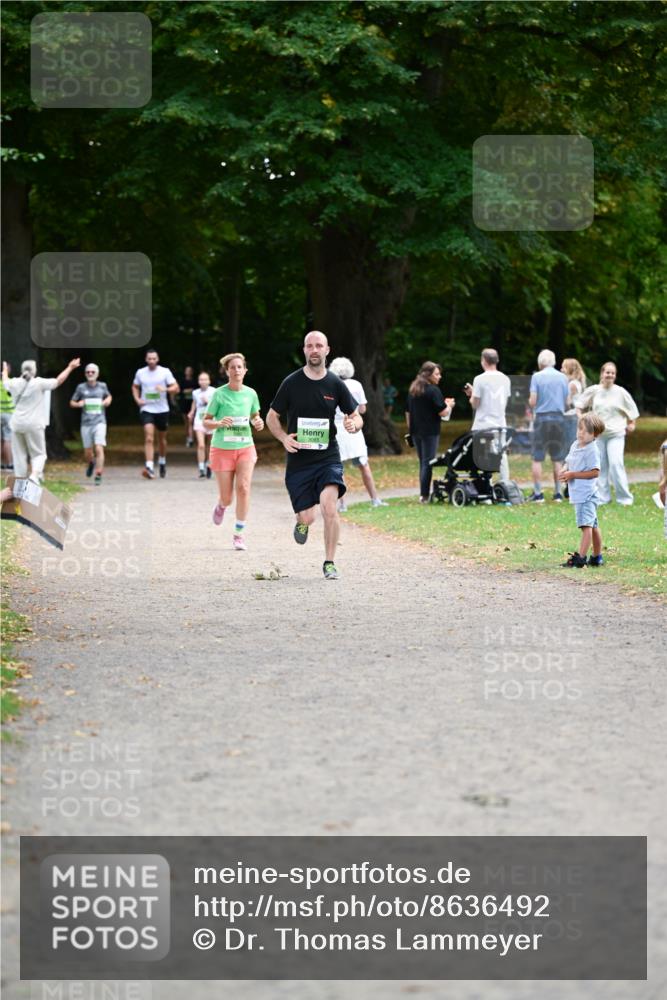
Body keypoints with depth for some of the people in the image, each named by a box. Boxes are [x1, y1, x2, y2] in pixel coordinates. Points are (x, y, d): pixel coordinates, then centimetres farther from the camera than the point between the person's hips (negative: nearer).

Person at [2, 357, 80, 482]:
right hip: (34, 425, -3)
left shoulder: (15, 383, 3)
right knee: (38, 454, 4)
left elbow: (5, 382, 26)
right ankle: (34, 475, -19)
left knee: (19, 455, 10)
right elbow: (58, 381, 0)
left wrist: (5, 371, 47)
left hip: (17, 424, 3)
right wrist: (70, 368, 12)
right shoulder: (39, 383, -8)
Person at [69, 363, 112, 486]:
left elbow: (108, 396, 26)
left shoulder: (102, 386, 5)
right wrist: (78, 404, -13)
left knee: (99, 449, -17)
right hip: (86, 424, 1)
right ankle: (91, 463, 43)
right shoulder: (81, 387, 2)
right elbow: (72, 403, 9)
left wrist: (107, 400, 3)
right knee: (88, 453, 8)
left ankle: (98, 476, -13)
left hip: (99, 422, -1)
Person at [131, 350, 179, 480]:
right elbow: (135, 387, 19)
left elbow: (175, 387, -4)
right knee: (149, 438, -17)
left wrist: (165, 389, -23)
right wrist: (137, 399, 2)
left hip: (162, 409, 1)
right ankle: (149, 467, -26)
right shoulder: (140, 372, 3)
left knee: (162, 438, 16)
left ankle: (162, 461, 40)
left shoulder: (165, 372, -2)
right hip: (147, 409, -1)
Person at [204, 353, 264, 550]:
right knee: (227, 498, 2)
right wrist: (220, 423, -24)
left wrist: (258, 423, -5)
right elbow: (205, 423, -3)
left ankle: (239, 534, -8)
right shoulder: (219, 394, -8)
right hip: (222, 448, -2)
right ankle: (221, 507, 41)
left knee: (243, 487, -18)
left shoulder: (250, 393, 1)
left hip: (245, 447, 2)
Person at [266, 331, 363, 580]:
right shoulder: (291, 383, -1)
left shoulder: (335, 384, 1)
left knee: (329, 507, -20)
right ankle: (301, 522, 37)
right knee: (307, 517, -2)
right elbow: (272, 417, 7)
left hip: (328, 457, 0)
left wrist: (353, 424, -16)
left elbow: (357, 417, 9)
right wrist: (284, 438, -11)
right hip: (298, 459, 0)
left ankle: (329, 563, -5)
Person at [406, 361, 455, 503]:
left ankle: (423, 494, 15)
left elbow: (408, 412, 17)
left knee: (423, 463, 15)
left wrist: (410, 430, 23)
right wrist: (449, 405, 5)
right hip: (430, 432, -7)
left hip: (416, 431, 7)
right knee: (427, 463, -4)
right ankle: (424, 495, -6)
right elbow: (443, 413, -15)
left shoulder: (412, 390, 11)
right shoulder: (433, 390, -13)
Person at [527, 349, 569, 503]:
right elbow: (567, 402, 6)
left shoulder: (537, 376, -6)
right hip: (559, 418, 3)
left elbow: (532, 402, -9)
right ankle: (558, 493, 9)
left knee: (537, 458, 3)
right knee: (558, 459, 9)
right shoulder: (563, 377, 4)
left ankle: (537, 493, 0)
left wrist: (530, 401, 13)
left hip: (542, 418, -3)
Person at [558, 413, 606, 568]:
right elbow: (569, 463, 24)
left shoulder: (592, 450, -15)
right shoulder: (575, 445, 13)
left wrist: (573, 475, -19)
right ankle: (597, 557, 26)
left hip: (586, 493, -10)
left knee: (586, 525, -13)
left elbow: (595, 472, -20)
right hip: (578, 494, 10)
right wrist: (564, 472, 1)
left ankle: (580, 558, -18)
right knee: (593, 525, 17)